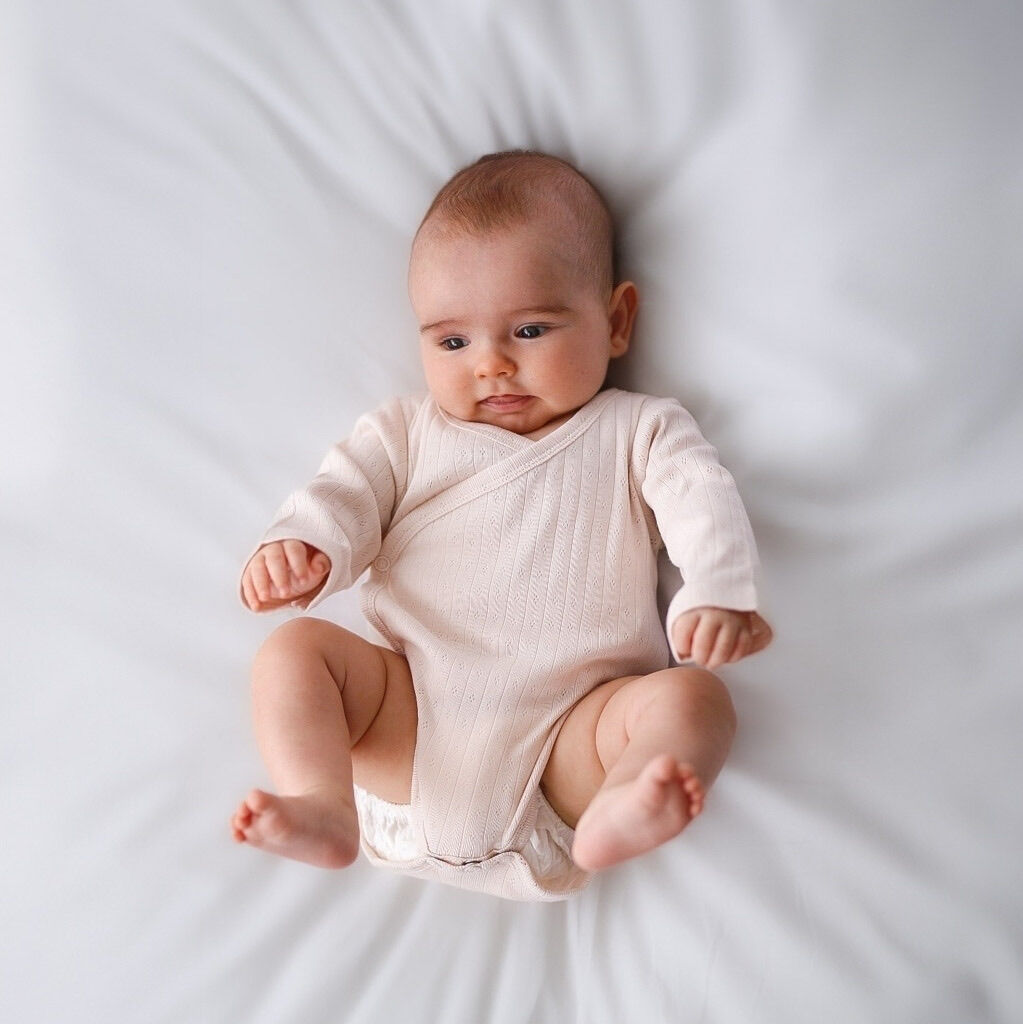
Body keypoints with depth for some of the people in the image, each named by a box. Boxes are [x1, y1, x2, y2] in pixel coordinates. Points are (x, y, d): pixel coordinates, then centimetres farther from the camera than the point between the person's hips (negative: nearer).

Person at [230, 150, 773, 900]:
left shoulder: (640, 431, 14)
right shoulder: (408, 431, 20)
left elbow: (703, 502, -2)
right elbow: (346, 496, 10)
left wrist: (716, 595, -24)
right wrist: (299, 547, -15)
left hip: (567, 737, -1)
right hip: (409, 714, 2)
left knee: (693, 697, -24)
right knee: (294, 651, -14)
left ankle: (614, 819, -48)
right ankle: (323, 813, -30)